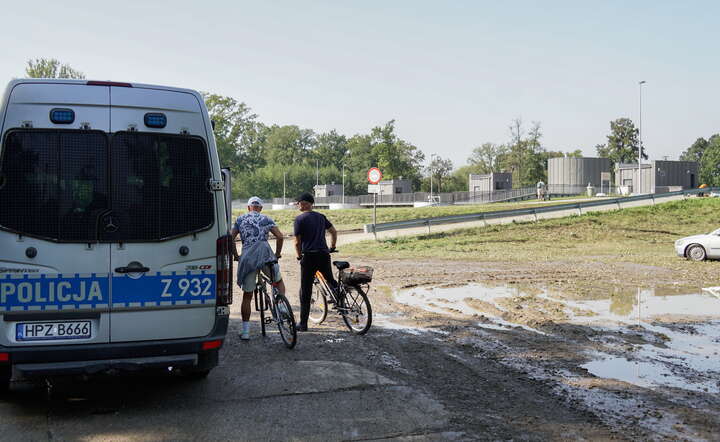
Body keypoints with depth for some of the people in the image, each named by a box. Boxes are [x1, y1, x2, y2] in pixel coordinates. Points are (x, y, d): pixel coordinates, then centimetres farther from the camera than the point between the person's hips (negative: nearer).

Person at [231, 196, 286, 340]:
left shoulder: (240, 219, 17)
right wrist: (277, 255, 13)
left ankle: (245, 331, 9)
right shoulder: (266, 219, 13)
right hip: (265, 255, -1)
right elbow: (279, 236, 1)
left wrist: (236, 256, 17)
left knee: (247, 296, 8)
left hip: (247, 258, 1)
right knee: (279, 282, 25)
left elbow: (231, 238, 8)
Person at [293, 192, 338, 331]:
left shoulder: (300, 219, -5)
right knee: (331, 281, 28)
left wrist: (299, 256, 11)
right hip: (324, 255, 4)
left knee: (305, 292, 3)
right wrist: (332, 247, 31)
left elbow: (297, 242, -5)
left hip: (309, 256, -4)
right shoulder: (321, 217, 12)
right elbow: (334, 231, 19)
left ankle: (303, 324, 6)